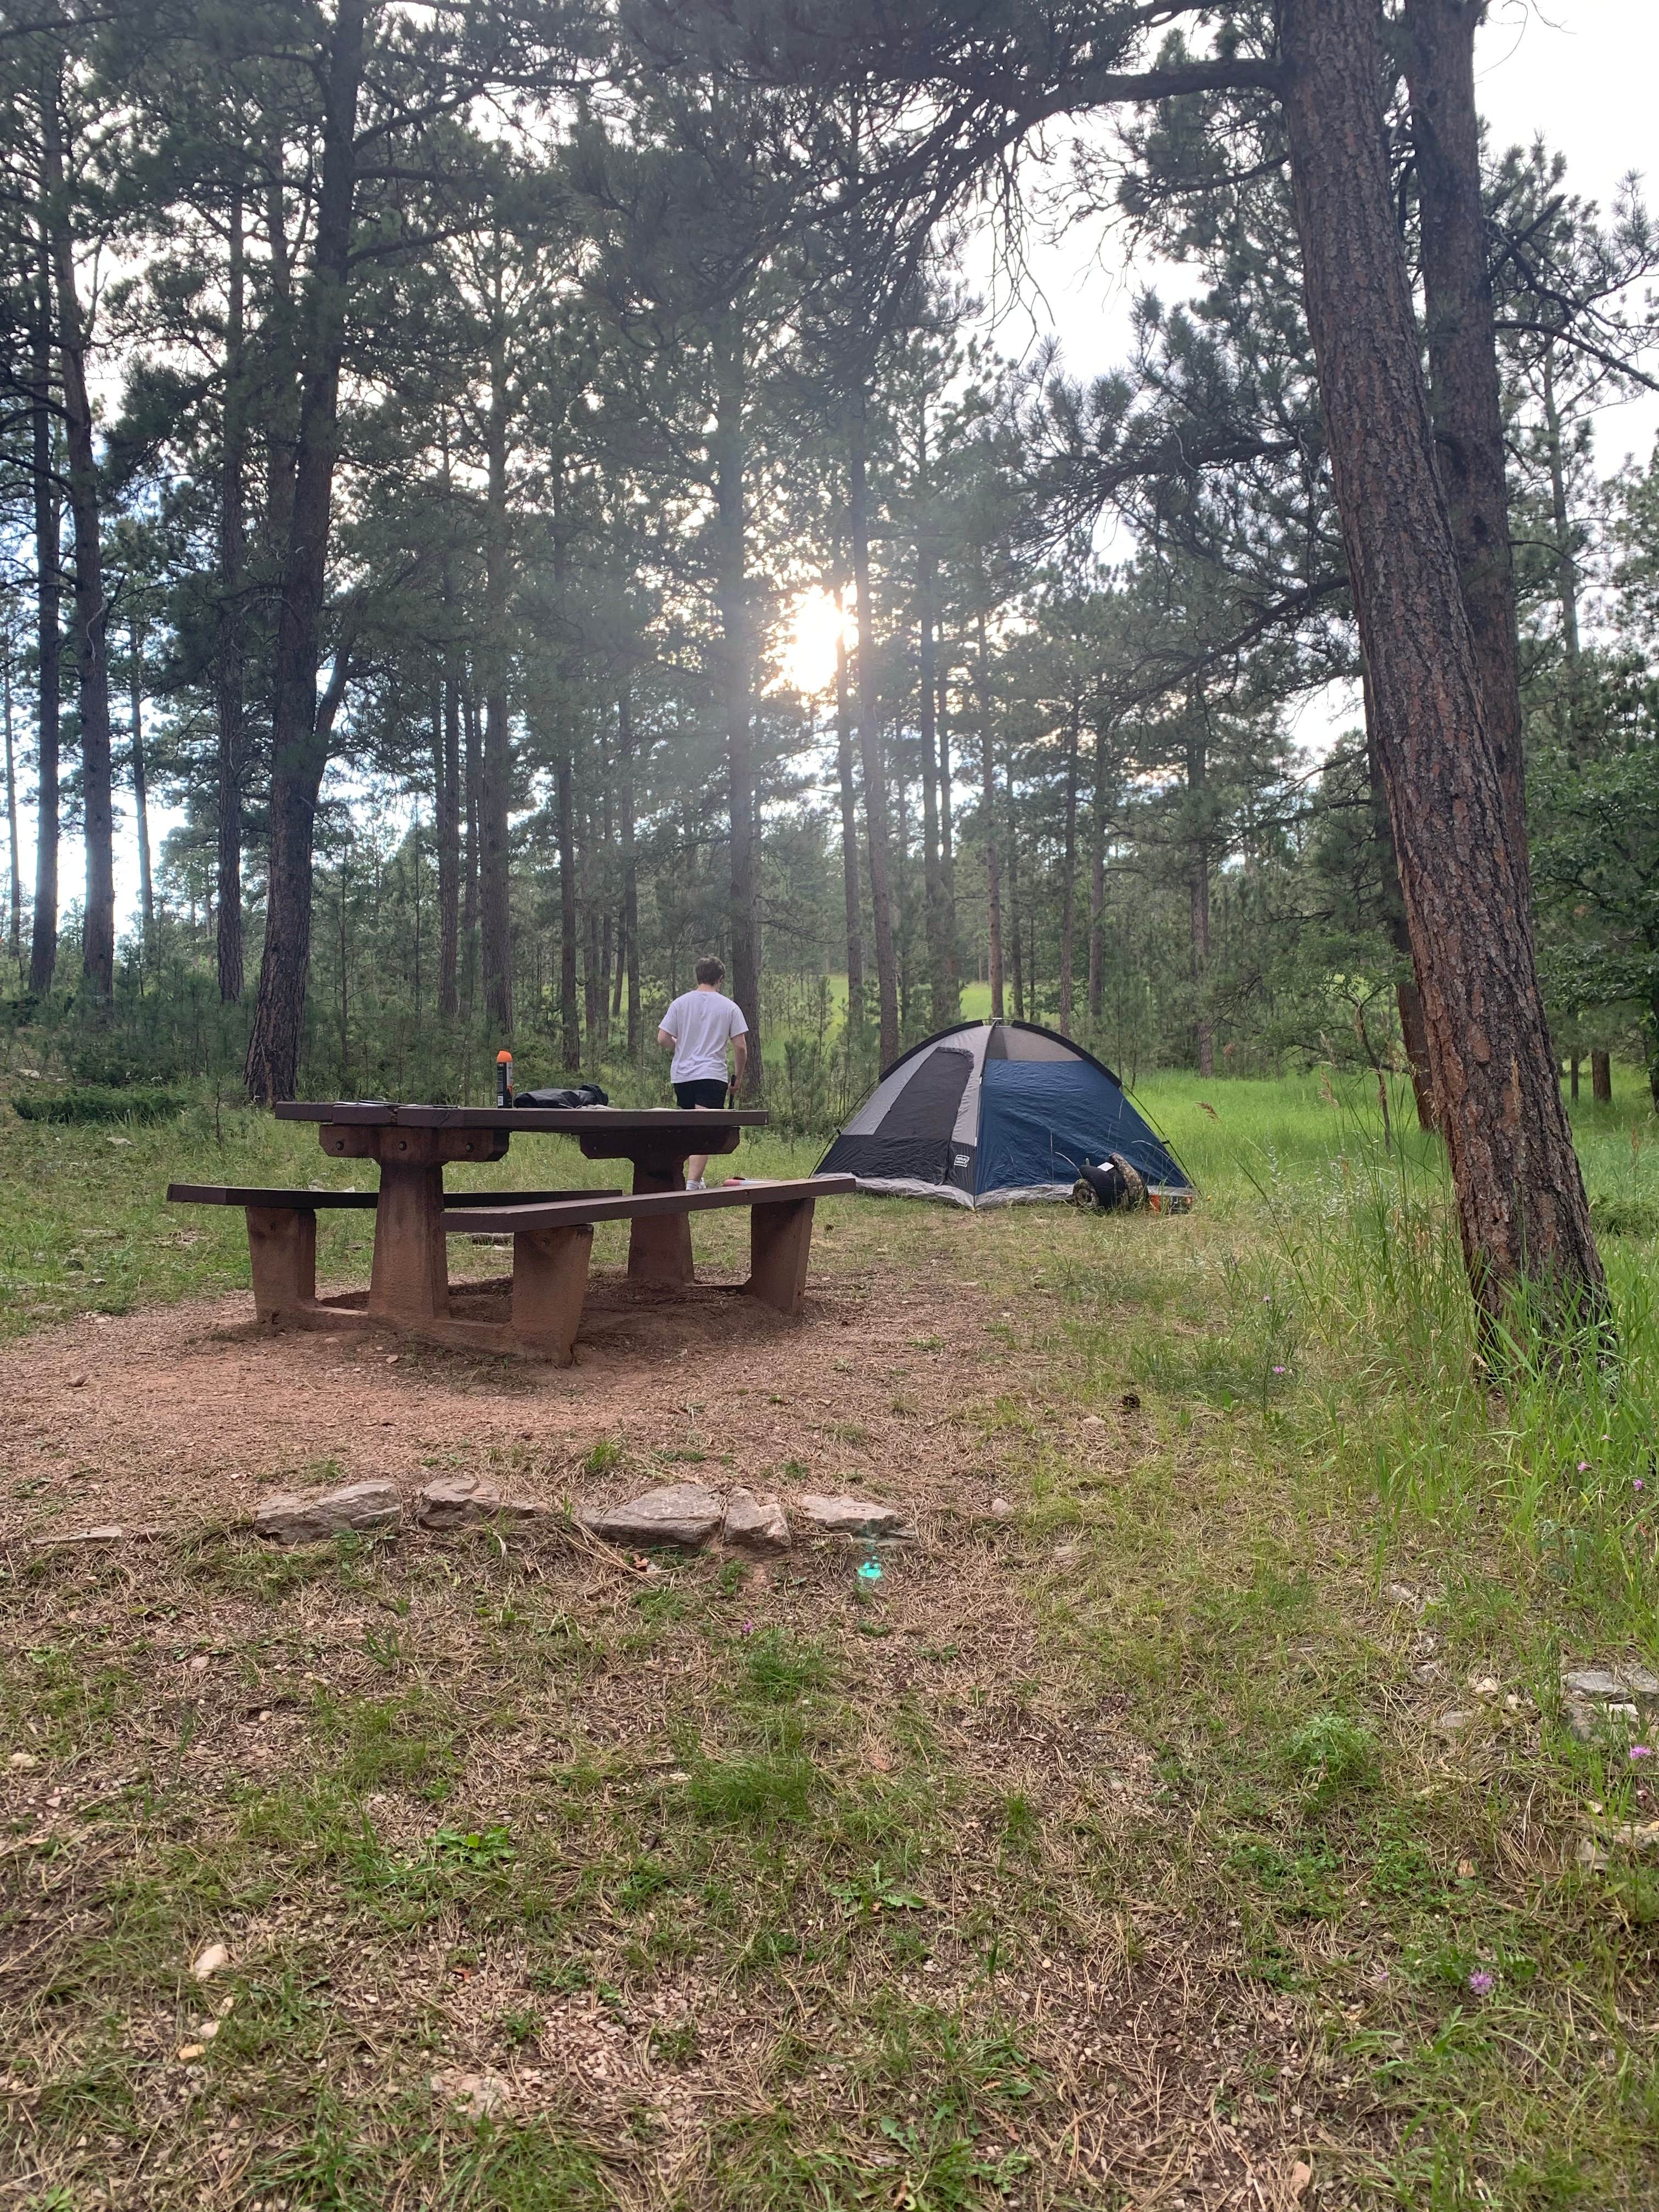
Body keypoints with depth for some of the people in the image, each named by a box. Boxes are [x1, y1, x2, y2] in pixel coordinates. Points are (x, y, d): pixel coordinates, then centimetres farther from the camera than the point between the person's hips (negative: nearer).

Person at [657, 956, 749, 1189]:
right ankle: (693, 1181, -22)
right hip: (712, 1075, -3)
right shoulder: (730, 1007, 0)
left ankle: (696, 1177, 24)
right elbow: (741, 1047, -2)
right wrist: (738, 1077, 11)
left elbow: (663, 1038, 1)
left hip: (681, 1075, 3)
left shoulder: (681, 1003, 4)